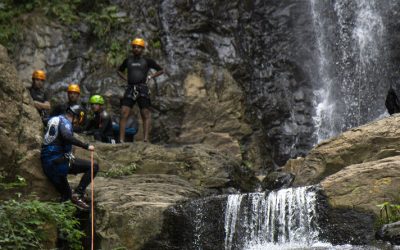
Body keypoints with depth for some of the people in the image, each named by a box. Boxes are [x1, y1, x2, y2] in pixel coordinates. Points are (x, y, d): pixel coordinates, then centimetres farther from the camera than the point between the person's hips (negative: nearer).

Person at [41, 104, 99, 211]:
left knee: (65, 196, 21)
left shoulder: (54, 119, 23)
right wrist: (86, 146, -26)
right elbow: (67, 137, -27)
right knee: (94, 167, -13)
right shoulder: (65, 122, -5)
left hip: (47, 166, 10)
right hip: (59, 161, -9)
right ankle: (78, 194, -19)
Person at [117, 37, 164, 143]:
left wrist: (150, 77, 2)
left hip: (142, 89, -2)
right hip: (130, 89, 3)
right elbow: (119, 70, 31)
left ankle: (145, 139, -6)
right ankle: (121, 140, -9)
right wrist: (126, 79, 14)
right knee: (123, 114, -8)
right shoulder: (128, 60, 14)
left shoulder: (147, 61, 6)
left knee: (146, 115, -4)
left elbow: (161, 70, 12)